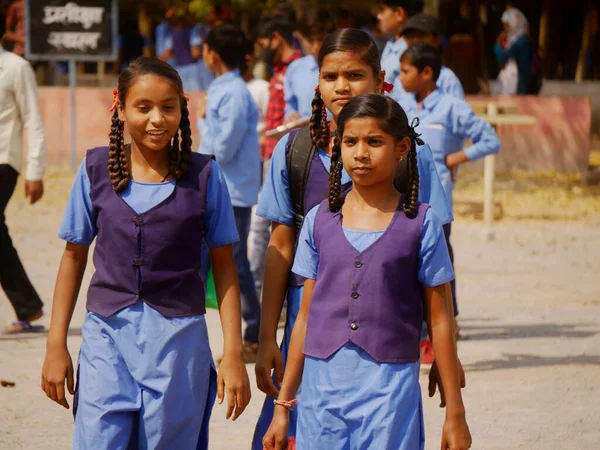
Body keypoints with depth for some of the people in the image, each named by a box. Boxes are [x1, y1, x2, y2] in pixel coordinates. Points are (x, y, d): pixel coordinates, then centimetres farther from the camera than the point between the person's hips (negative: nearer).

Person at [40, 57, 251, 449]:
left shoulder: (204, 175, -2)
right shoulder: (96, 169, 1)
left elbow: (224, 266, 2)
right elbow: (74, 256, 8)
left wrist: (234, 354, -2)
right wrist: (56, 345, 7)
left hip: (178, 337, 0)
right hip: (107, 333, 0)